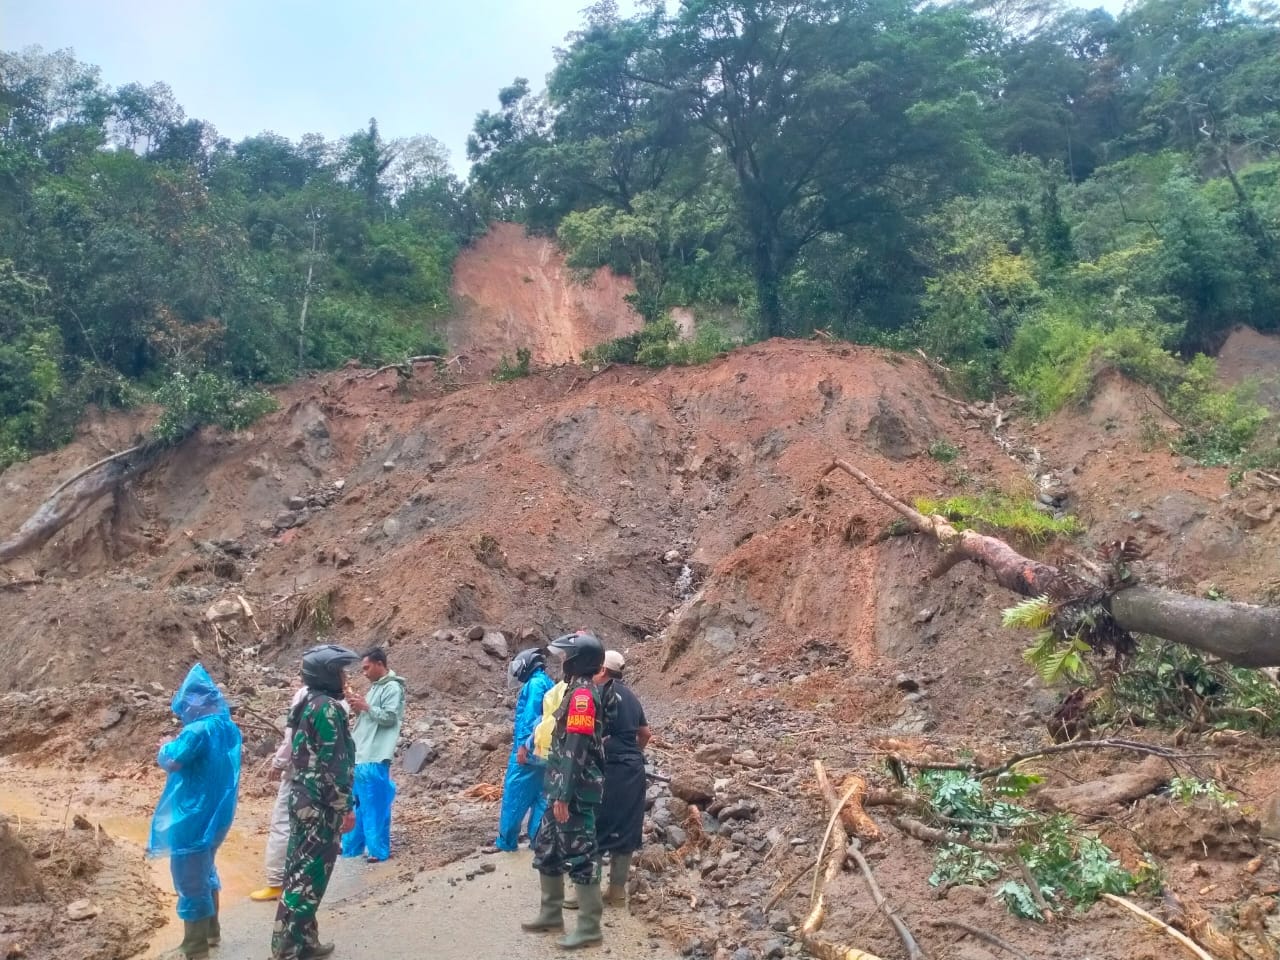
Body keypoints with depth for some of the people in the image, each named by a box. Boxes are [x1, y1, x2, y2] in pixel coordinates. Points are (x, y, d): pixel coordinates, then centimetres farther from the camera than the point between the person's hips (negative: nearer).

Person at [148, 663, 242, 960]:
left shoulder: (199, 730, -21)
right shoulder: (228, 727, 7)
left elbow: (171, 762, -23)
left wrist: (165, 747, -2)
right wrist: (180, 745, 15)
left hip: (194, 818, -9)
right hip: (217, 815, 9)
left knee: (189, 880, 2)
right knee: (204, 873, 23)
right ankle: (210, 932, 34)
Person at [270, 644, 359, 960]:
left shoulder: (306, 705, 13)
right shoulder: (328, 708, -16)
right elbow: (333, 764, -20)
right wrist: (345, 807, -15)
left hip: (303, 799, 10)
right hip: (319, 805, -10)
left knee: (300, 871, 14)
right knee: (309, 876, -5)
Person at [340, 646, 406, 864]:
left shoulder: (392, 688, -11)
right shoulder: (374, 687, 17)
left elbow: (389, 718, -17)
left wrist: (365, 706, -13)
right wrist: (358, 709, 5)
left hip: (375, 758, -9)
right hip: (360, 756, 9)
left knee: (376, 806, -3)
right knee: (355, 803, 15)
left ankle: (379, 850, 5)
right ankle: (351, 846, 25)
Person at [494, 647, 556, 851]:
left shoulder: (535, 683, -10)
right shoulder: (549, 684, 17)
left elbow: (530, 715, -18)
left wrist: (522, 743, -19)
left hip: (530, 749, -9)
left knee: (513, 794, -1)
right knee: (540, 796, 9)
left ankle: (506, 841, 3)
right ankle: (538, 839, 9)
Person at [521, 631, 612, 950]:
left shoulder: (582, 694, -17)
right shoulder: (579, 691, 14)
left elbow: (576, 749, -23)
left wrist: (563, 795, -23)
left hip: (575, 794, -10)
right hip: (564, 791, 10)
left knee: (580, 857, -2)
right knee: (547, 852, 18)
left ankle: (589, 927, 7)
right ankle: (552, 913, 30)